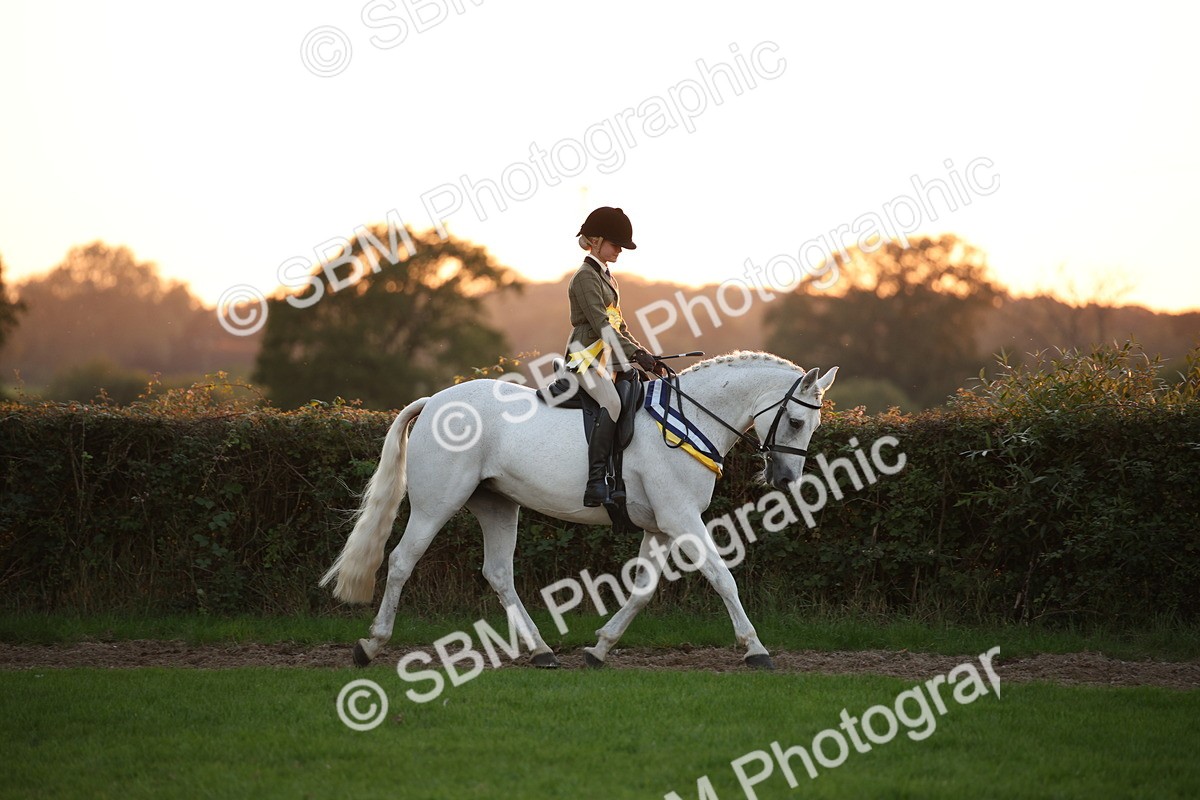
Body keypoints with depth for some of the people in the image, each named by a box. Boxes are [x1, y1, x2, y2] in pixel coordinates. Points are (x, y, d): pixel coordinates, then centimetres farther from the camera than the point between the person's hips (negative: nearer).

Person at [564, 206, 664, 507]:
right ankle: (596, 484, -40)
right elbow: (600, 323, -18)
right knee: (611, 403, -33)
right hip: (587, 356, -10)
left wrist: (644, 354, 12)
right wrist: (636, 354, -24)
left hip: (611, 357, 10)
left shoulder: (607, 277, 21)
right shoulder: (585, 277, -8)